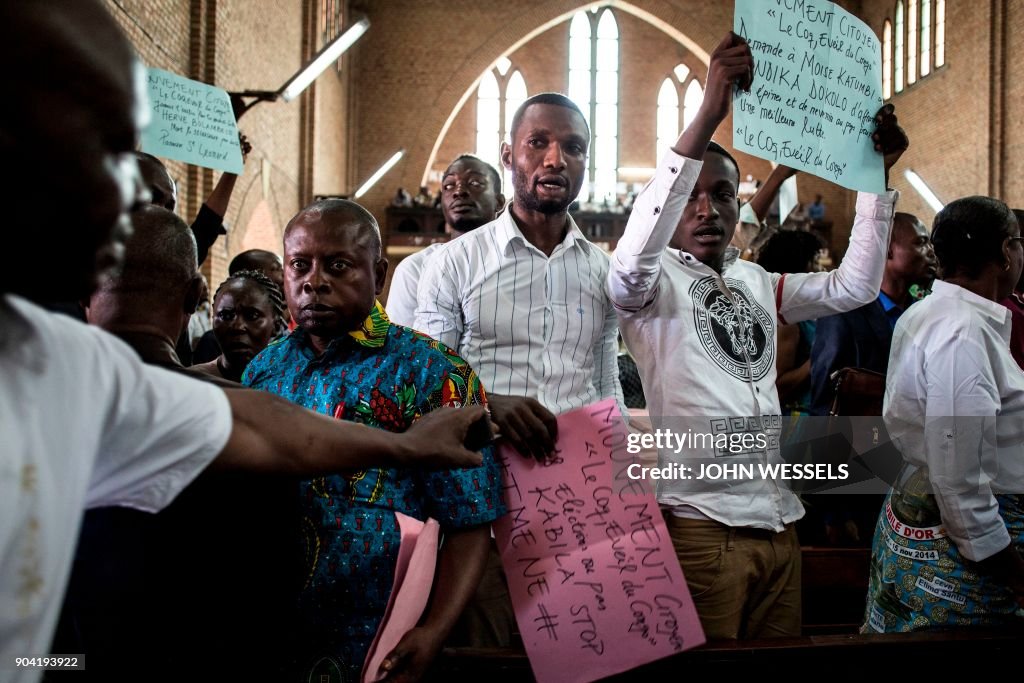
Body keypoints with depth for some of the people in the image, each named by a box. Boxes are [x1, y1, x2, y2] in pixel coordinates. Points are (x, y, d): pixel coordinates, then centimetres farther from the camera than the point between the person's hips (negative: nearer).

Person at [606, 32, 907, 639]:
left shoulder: (758, 284, 16)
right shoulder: (654, 285, -5)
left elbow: (854, 286, 15)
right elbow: (634, 258, -28)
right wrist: (709, 116, -34)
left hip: (778, 519, 7)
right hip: (701, 522, -7)